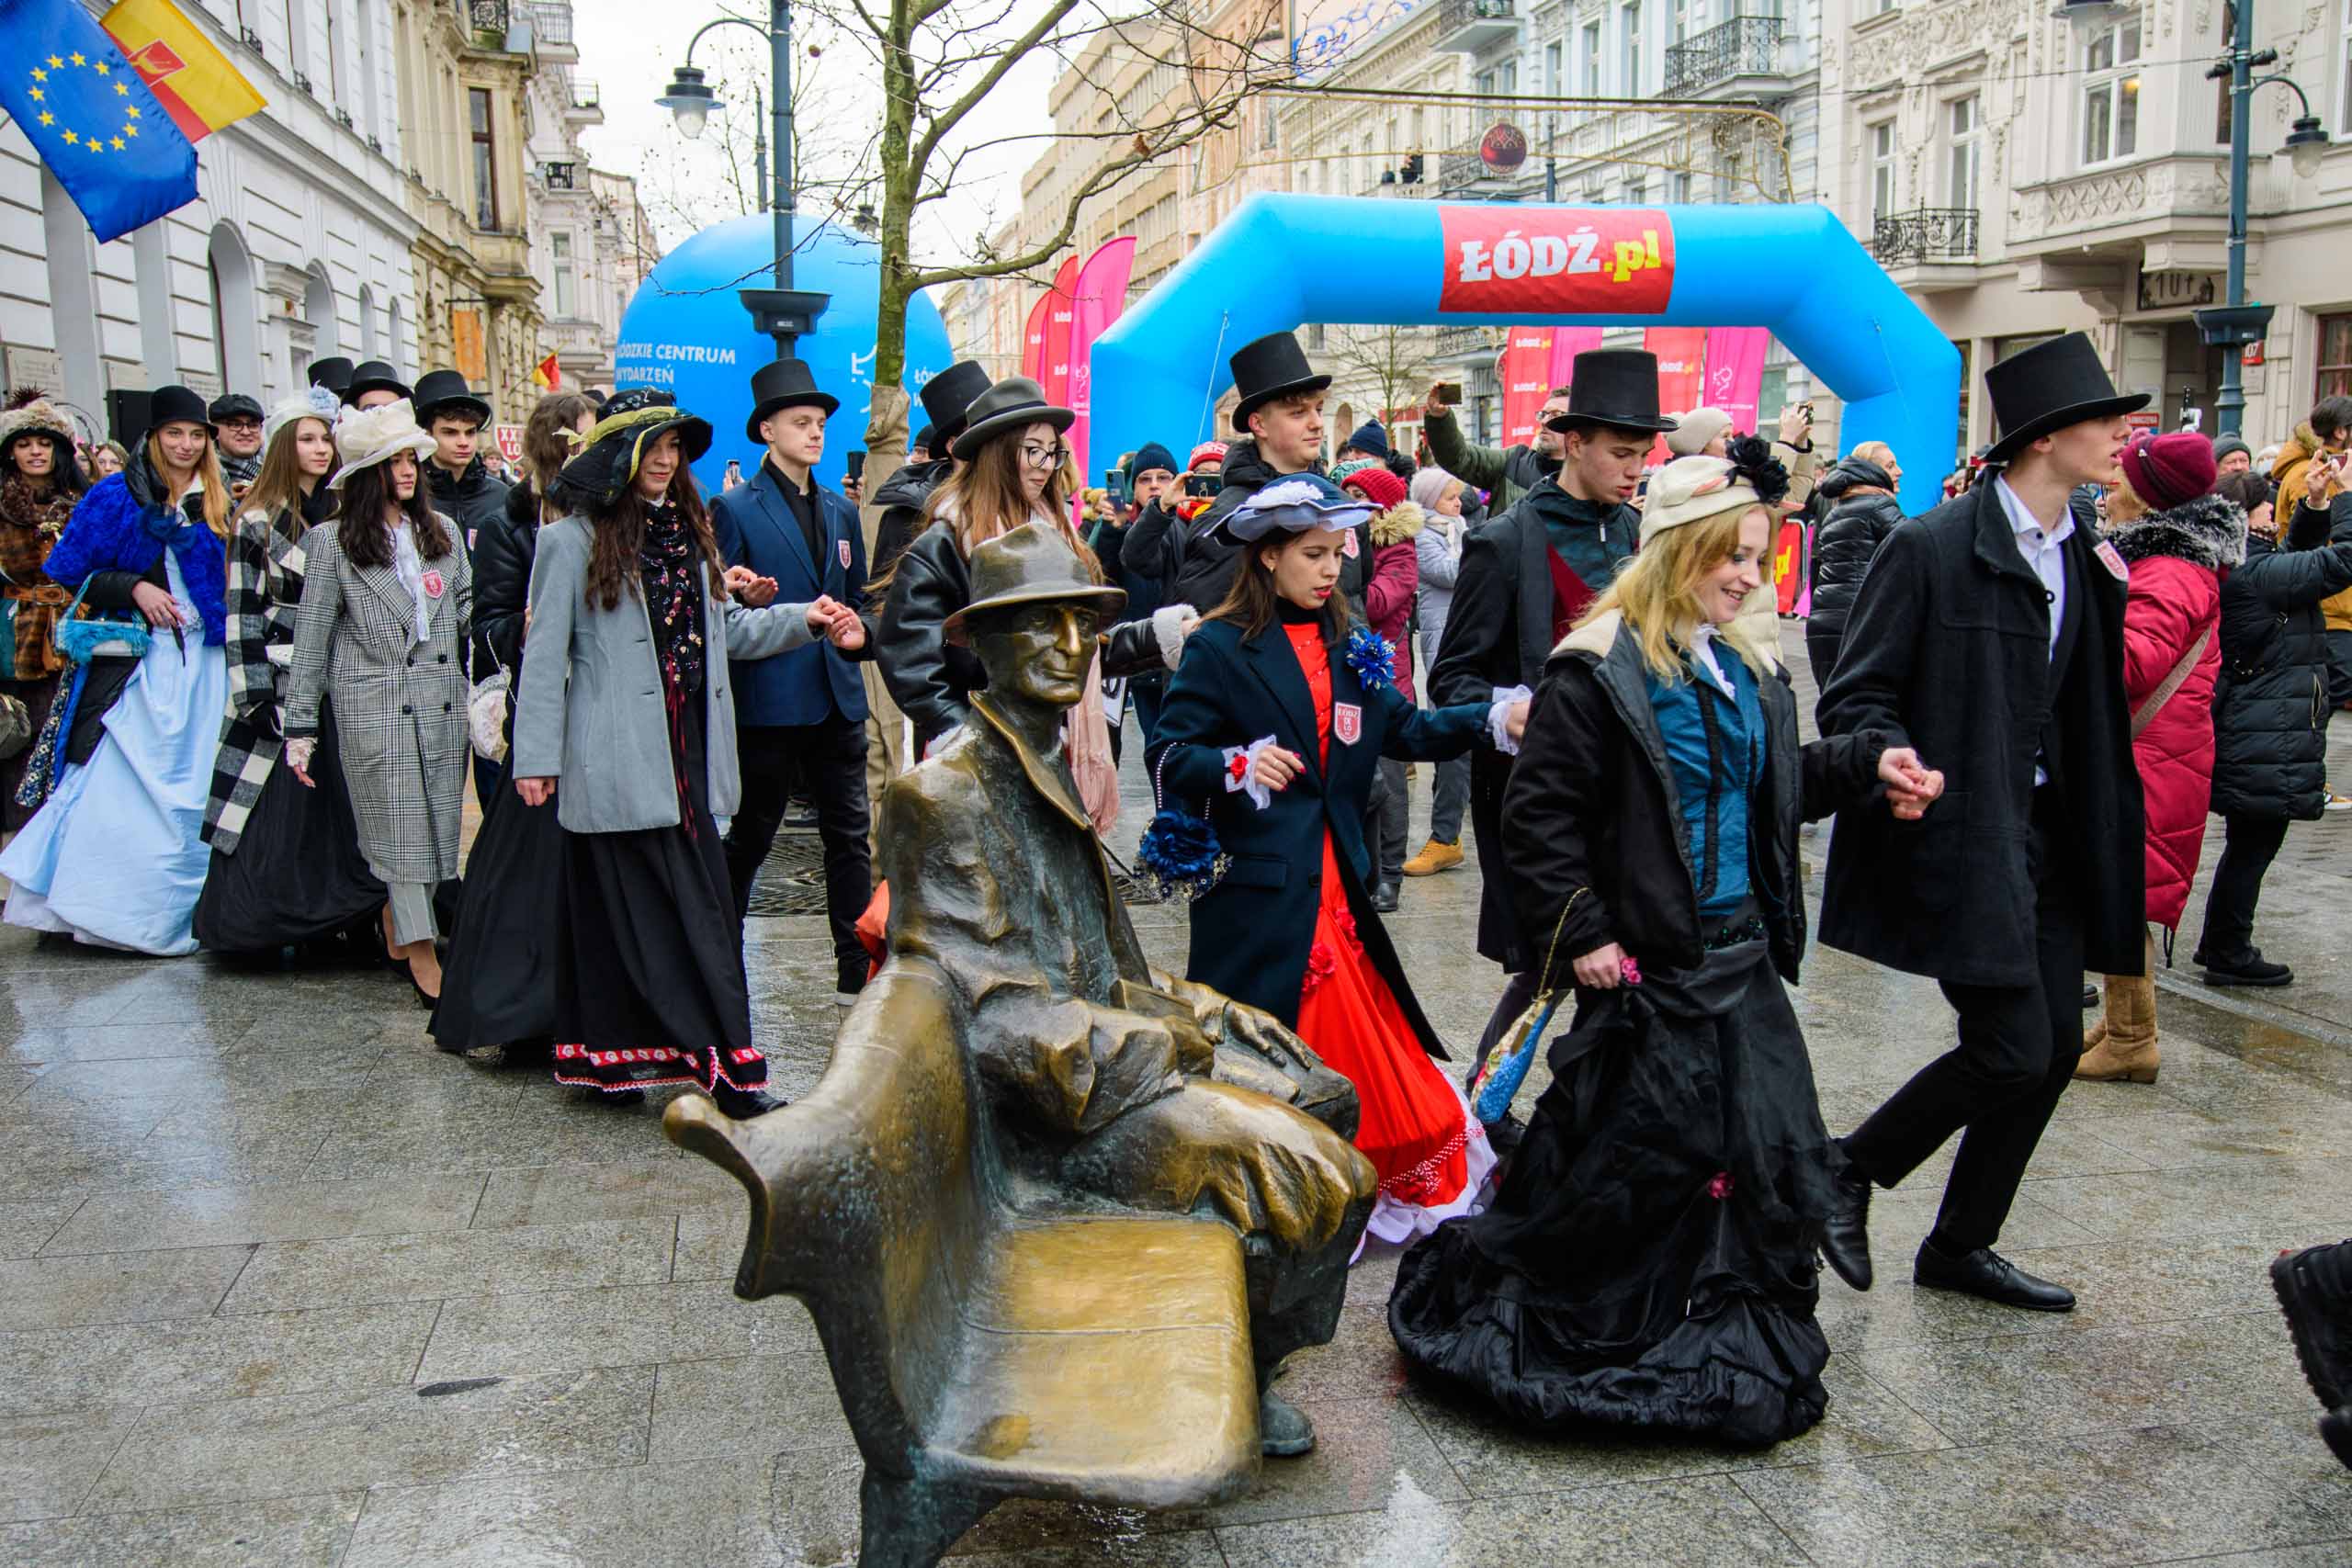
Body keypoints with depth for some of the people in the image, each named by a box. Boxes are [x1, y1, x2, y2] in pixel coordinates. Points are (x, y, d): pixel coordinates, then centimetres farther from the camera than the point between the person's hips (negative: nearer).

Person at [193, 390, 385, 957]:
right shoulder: (259, 522, -2)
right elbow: (242, 613, -5)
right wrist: (255, 694, -11)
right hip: (281, 684, -4)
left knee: (340, 801, 4)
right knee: (279, 809, -1)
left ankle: (339, 923, 11)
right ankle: (266, 923, 9)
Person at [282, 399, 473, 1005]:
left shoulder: (444, 532, 12)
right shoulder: (332, 540, 1)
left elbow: (468, 615, 16)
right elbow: (311, 637, 2)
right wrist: (300, 726, 0)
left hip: (442, 703, 4)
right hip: (373, 707, -4)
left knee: (437, 824, 4)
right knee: (399, 827, -3)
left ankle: (396, 931, 20)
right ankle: (422, 951, 2)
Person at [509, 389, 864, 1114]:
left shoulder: (689, 533, 17)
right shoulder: (574, 540, -2)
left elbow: (728, 629, 19)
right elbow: (545, 654, -4)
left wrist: (805, 619, 5)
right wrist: (536, 757, -7)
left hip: (688, 753, 6)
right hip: (618, 759, -6)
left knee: (703, 906, 3)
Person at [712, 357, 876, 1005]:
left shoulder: (841, 512, 14)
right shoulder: (735, 510, -3)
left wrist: (860, 634, 6)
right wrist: (747, 602, -24)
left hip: (838, 699, 5)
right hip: (768, 701, -5)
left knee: (849, 834, 5)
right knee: (749, 838, 7)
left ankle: (856, 972, 11)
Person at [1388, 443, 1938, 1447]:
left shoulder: (1748, 666, 12)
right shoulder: (1598, 670, -13)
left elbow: (1777, 784, 24)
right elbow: (1539, 814, -14)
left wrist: (1869, 762, 9)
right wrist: (1581, 933, -18)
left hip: (1740, 951, 8)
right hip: (1647, 959, -8)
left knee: (1768, 1147, 8)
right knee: (1627, 1148, 0)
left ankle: (1745, 1344, 25)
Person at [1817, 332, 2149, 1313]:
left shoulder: (2081, 558, 10)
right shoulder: (1932, 548, -14)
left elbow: (2092, 708, 18)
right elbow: (1854, 698, -15)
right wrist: (1901, 773, -29)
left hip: (2044, 832, 8)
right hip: (1957, 834, -8)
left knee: (2056, 1047, 9)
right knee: (2012, 1048, -10)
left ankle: (1960, 1247, 24)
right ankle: (1851, 1169, 14)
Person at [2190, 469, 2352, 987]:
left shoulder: (2237, 569, 9)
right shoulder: (2257, 574, -20)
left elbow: (2304, 556, 24)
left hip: (2246, 734, 10)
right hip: (2269, 744, -10)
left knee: (2249, 845, 18)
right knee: (2253, 846, 0)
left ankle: (2222, 944, 27)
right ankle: (2229, 954, 10)